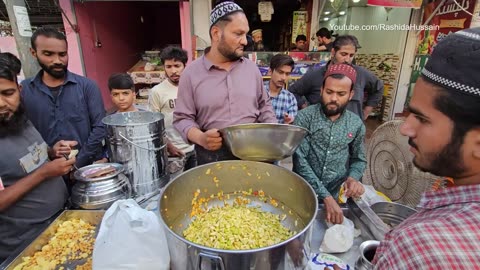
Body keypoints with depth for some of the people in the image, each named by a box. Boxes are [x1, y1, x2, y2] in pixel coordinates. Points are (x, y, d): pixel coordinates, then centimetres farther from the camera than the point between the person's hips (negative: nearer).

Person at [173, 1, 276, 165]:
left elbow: (264, 104, 13)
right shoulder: (191, 73, -5)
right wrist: (200, 138, -23)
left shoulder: (251, 68, 4)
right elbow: (182, 118, -4)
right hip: (212, 155, -2)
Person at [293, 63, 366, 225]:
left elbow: (359, 159, 11)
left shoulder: (356, 124, -2)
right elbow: (300, 161, -19)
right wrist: (325, 196, -24)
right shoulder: (304, 117, -14)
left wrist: (353, 177, -11)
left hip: (336, 196, 3)